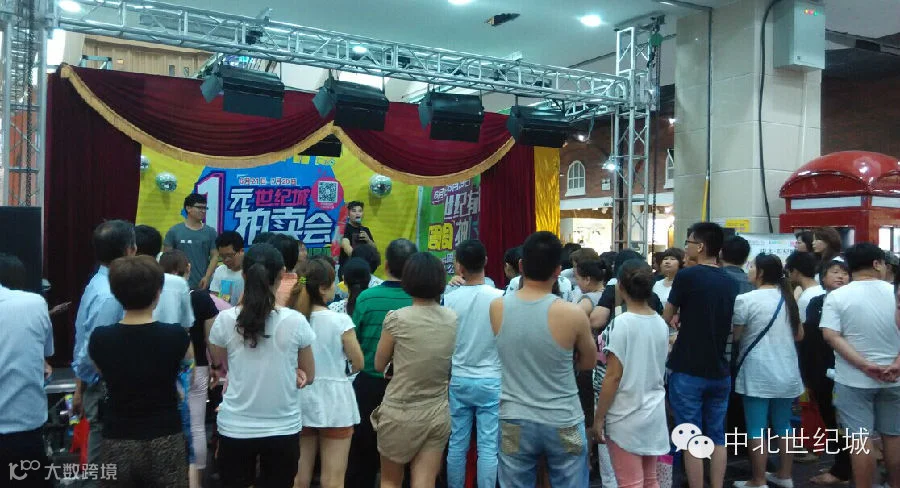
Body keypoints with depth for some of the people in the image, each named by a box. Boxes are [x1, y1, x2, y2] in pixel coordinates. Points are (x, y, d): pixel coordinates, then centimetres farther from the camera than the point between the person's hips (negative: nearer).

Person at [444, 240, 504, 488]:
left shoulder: (450, 299, -6)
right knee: (488, 448, 4)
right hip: (490, 381, -2)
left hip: (459, 380, 2)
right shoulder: (499, 298, -12)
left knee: (457, 444, 12)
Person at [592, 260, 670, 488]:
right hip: (654, 414, 6)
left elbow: (613, 376, -15)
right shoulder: (661, 323, 3)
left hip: (626, 417, -6)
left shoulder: (622, 323, -16)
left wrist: (598, 417, -8)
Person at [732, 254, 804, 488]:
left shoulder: (745, 299, -14)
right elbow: (799, 335, 14)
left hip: (758, 374, -6)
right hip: (787, 372, 6)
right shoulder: (788, 298, 6)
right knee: (783, 425, 16)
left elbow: (734, 335, -8)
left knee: (757, 429, 1)